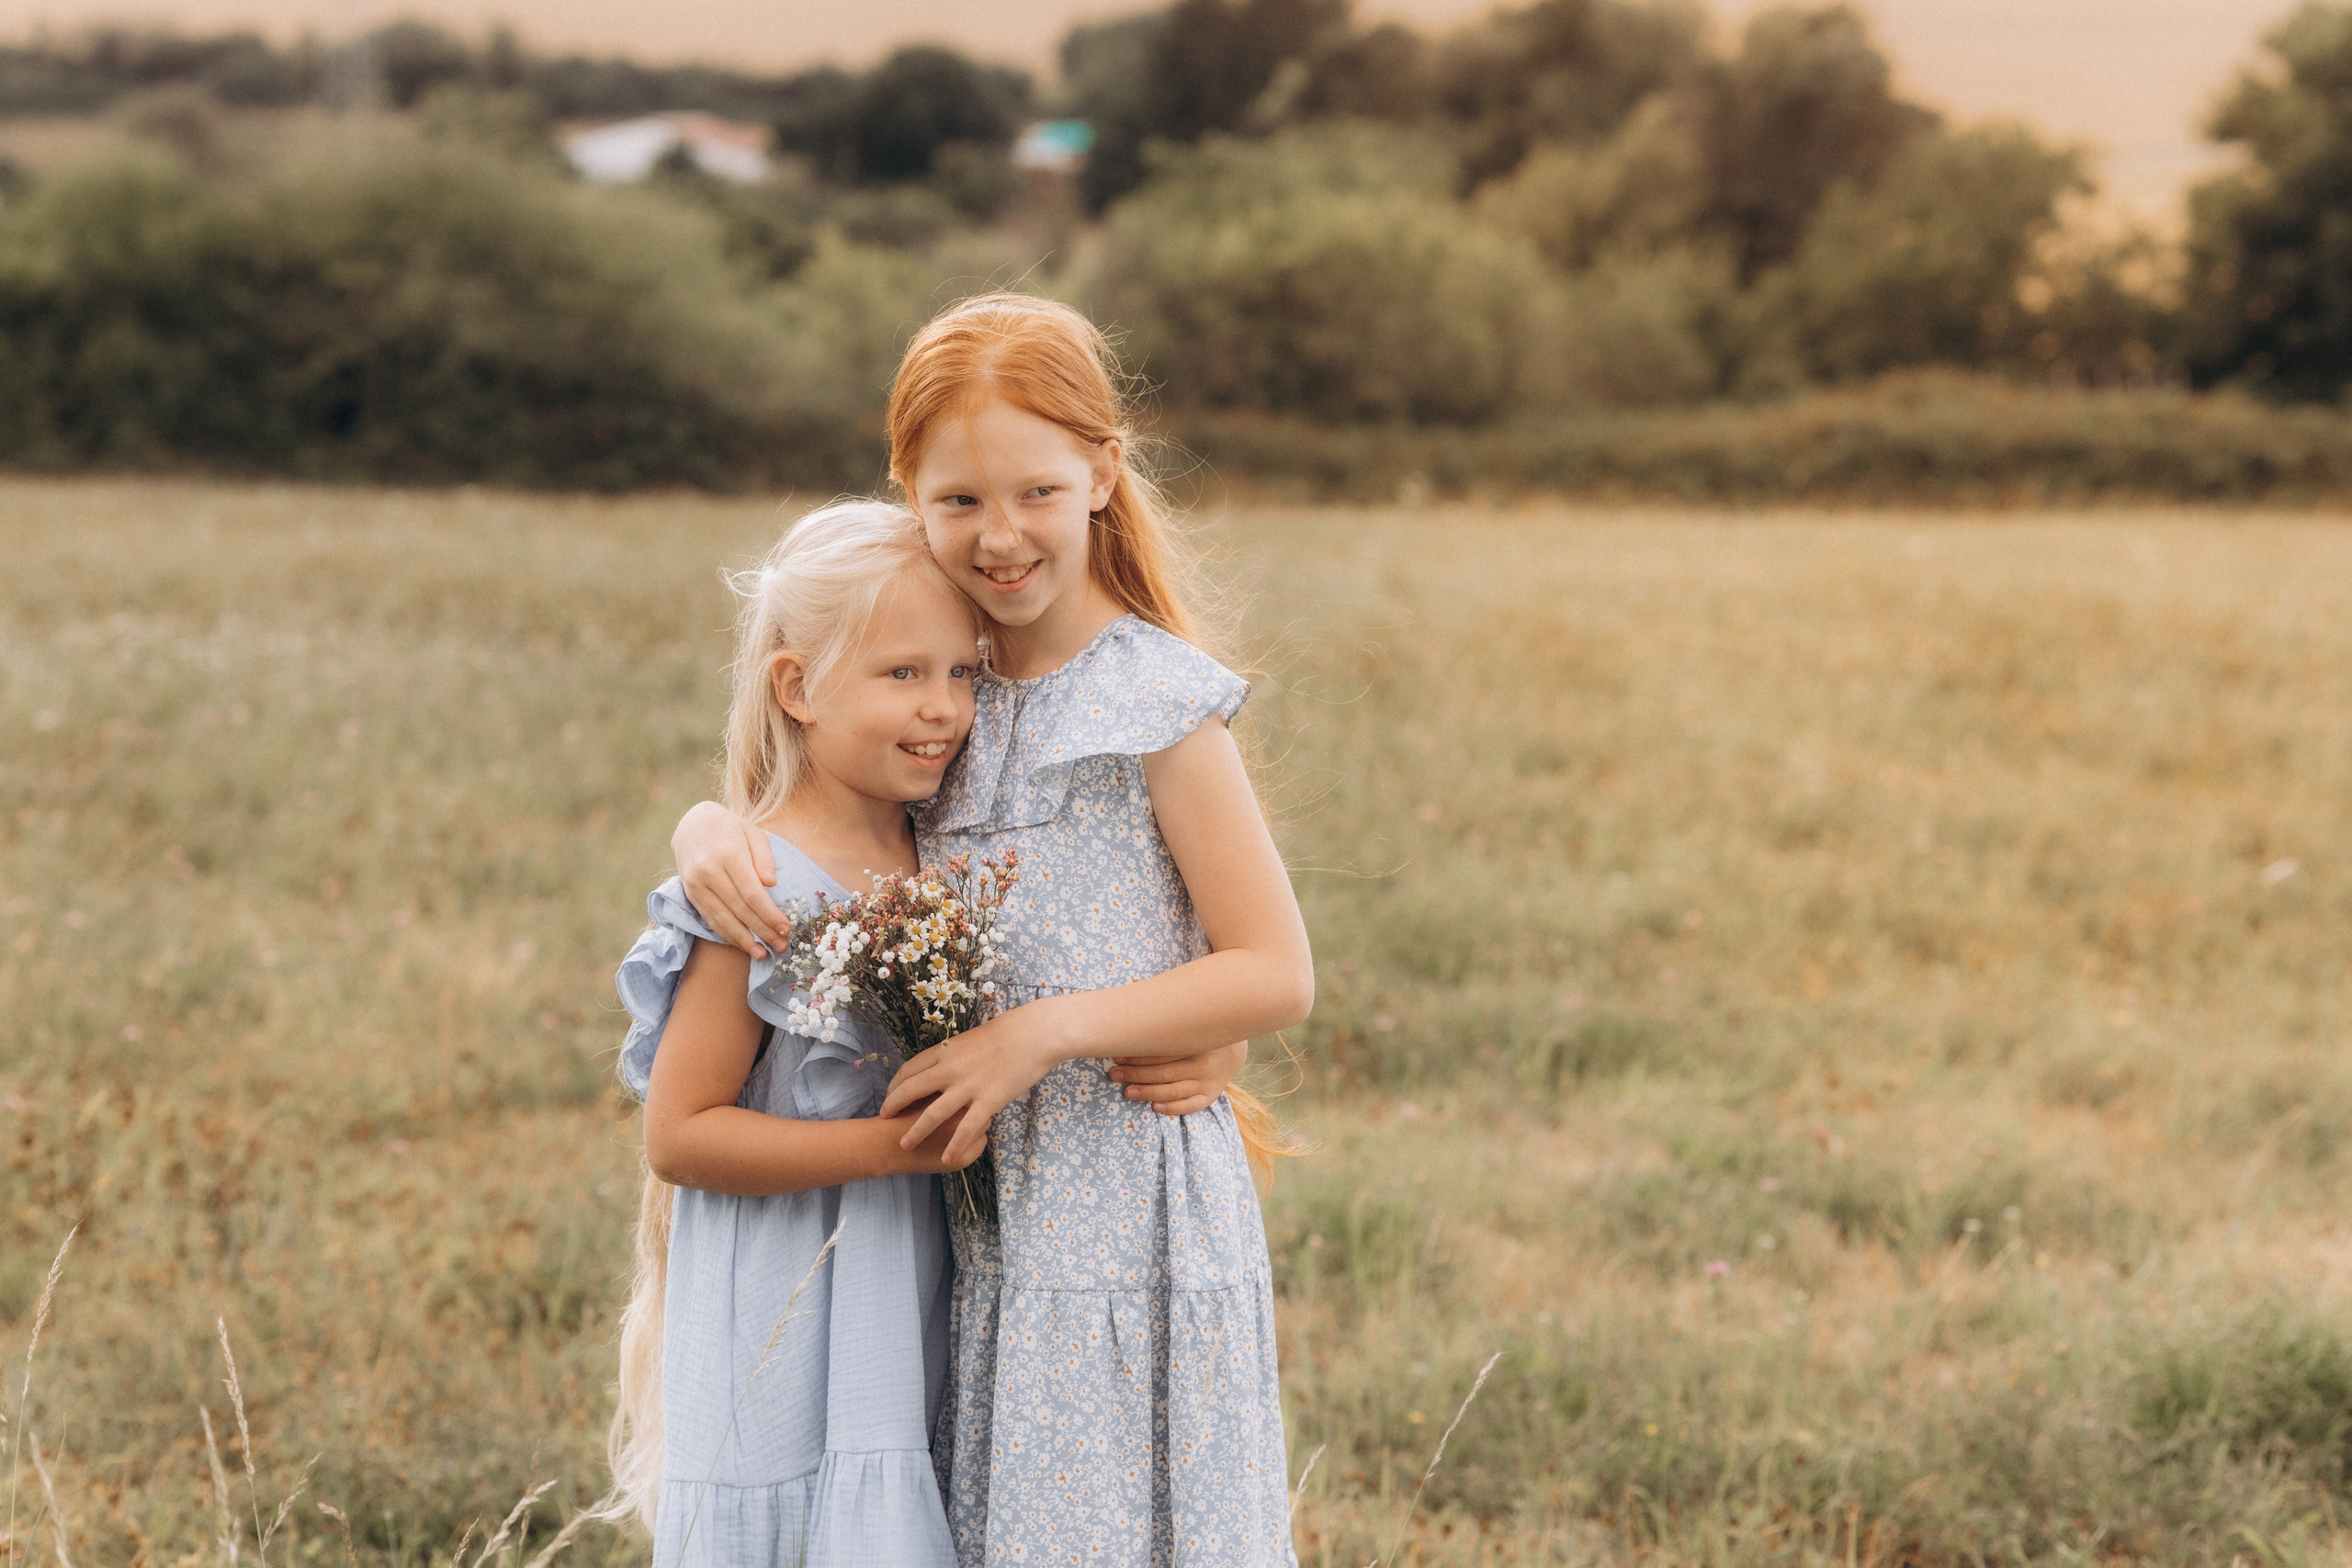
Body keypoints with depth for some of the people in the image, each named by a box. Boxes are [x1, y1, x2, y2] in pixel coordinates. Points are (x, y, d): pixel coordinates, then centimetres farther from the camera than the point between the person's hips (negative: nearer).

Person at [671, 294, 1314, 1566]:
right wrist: (707, 829, -7)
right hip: (977, 1221, 5)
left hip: (1131, 1222, -5)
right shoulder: (942, 698, 8)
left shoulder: (1158, 707, -9)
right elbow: (802, 809, 17)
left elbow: (1277, 977, -10)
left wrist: (1042, 1035, -19)